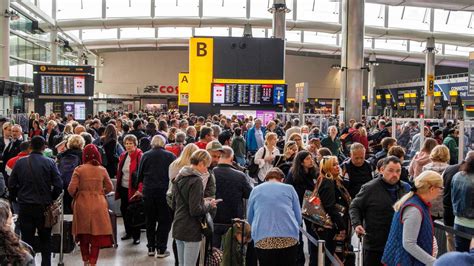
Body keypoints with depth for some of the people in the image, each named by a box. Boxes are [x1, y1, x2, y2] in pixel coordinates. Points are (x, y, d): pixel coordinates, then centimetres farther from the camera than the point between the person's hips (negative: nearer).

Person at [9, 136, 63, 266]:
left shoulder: (20, 162, -2)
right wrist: (51, 199, 6)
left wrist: (18, 197, 16)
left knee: (27, 239, 8)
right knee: (45, 239, 13)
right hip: (44, 206, -1)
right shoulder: (50, 163, -9)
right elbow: (58, 185, -11)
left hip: (25, 207, 1)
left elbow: (11, 185, 1)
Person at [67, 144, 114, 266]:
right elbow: (110, 188, 5)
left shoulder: (79, 170, -6)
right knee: (97, 235, 6)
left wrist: (75, 196, 12)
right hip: (98, 204, 0)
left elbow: (71, 189, -8)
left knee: (83, 235, 16)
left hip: (82, 204, 0)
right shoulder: (102, 170, -2)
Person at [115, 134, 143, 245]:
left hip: (133, 189, -7)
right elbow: (119, 172, 16)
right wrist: (118, 187, 12)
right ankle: (128, 232, 30)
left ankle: (136, 236, 11)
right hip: (123, 188, 7)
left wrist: (140, 189, -24)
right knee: (124, 210, 14)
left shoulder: (139, 156, -13)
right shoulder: (123, 156, 9)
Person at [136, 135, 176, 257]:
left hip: (148, 192, 2)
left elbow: (140, 175, 3)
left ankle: (151, 248, 19)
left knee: (150, 220, 14)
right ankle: (161, 249, 5)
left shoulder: (145, 155, 0)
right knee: (164, 221, 6)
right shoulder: (170, 156, -6)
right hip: (165, 191, -2)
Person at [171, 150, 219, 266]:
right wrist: (209, 205, -4)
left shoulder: (179, 178, 9)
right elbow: (195, 210, -22)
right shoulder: (196, 180, -17)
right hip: (191, 231, -8)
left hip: (178, 228, 8)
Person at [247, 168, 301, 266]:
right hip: (289, 237, 0)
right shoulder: (289, 188, 12)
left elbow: (249, 218, 22)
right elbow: (298, 218, 13)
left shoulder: (255, 190, 16)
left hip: (262, 239, 1)